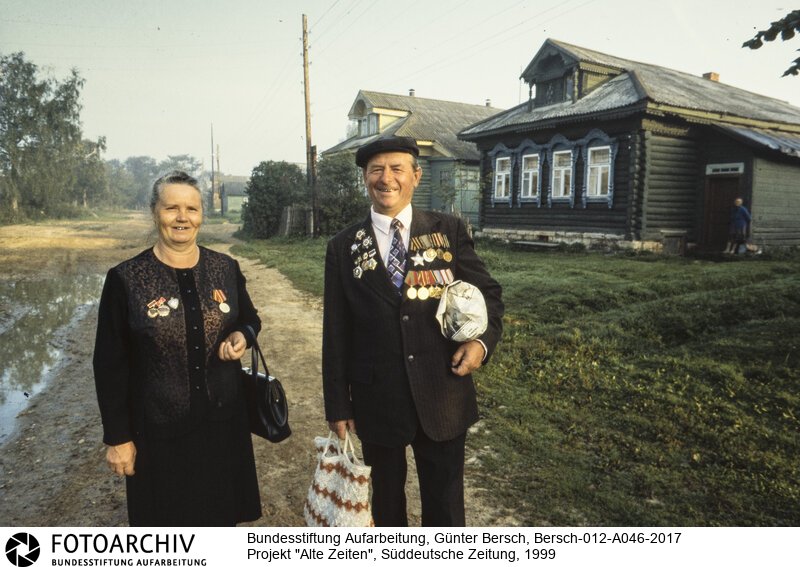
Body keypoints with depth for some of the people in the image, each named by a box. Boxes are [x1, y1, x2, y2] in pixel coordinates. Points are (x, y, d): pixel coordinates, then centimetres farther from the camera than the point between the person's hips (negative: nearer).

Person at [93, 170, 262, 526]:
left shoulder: (226, 268, -2)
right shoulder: (125, 279, -10)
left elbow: (250, 319, 13)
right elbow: (109, 365, -6)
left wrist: (242, 337, -11)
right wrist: (117, 437, -6)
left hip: (222, 419, 3)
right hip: (159, 427, -2)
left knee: (221, 514, 20)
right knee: (167, 518, 16)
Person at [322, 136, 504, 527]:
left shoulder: (449, 231, -1)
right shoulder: (343, 248, 0)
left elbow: (486, 292, 5)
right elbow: (336, 334, 1)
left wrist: (483, 339, -15)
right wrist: (337, 406, 2)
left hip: (442, 396, 0)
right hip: (376, 401, 1)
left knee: (445, 504, 16)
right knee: (385, 501, 21)